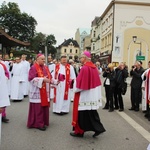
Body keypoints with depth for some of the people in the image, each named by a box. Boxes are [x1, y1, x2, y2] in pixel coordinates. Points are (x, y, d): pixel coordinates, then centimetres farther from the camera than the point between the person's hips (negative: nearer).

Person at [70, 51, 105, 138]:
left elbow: (79, 82, -18)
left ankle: (79, 132, 16)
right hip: (93, 94, 9)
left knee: (82, 113, 4)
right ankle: (98, 128, 15)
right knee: (91, 113, 17)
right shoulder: (94, 67, 7)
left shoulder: (84, 68, -19)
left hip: (85, 95, -9)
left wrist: (76, 88, -1)